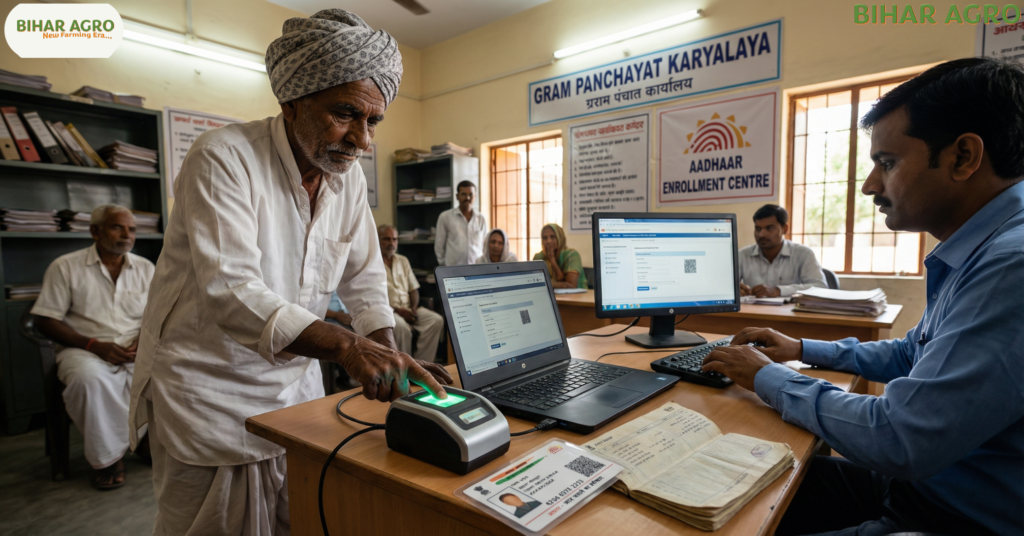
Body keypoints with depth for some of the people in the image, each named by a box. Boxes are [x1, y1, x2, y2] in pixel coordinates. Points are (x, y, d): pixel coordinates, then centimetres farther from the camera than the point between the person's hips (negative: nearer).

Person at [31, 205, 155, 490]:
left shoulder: (145, 268, 10)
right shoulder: (65, 267, 2)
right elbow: (46, 321, -1)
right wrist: (94, 345, -16)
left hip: (136, 350, 3)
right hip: (85, 349, -2)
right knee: (90, 378, -37)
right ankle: (107, 457, -15)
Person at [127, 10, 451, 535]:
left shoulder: (348, 175, 0)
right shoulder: (223, 157, -20)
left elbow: (364, 276, 3)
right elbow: (230, 291, -30)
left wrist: (389, 358, -10)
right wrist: (346, 345, -41)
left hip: (296, 383, 6)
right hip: (209, 389, -5)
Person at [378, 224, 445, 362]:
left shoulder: (403, 261, 18)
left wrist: (414, 308, -2)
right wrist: (397, 310, -16)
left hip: (408, 308, 6)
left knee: (437, 320, -19)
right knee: (402, 326, -37)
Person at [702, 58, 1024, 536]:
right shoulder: (979, 250, 6)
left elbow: (898, 443, -29)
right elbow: (911, 354, 21)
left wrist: (767, 378, -15)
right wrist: (802, 349, 14)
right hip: (916, 480, 8)